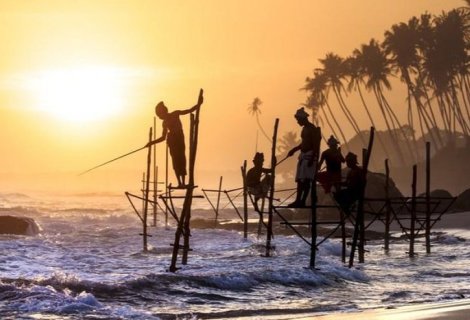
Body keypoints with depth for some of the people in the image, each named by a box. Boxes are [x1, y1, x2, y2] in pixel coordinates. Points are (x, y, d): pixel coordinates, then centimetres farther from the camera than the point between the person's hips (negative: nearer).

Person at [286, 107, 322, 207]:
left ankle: (302, 201, -16)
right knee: (300, 179, 8)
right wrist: (294, 149, 18)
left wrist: (312, 158, -24)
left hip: (309, 156, -10)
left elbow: (315, 145, -18)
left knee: (306, 180, -13)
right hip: (303, 155, 10)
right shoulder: (304, 128, 16)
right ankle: (298, 200, 9)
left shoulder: (312, 129, -12)